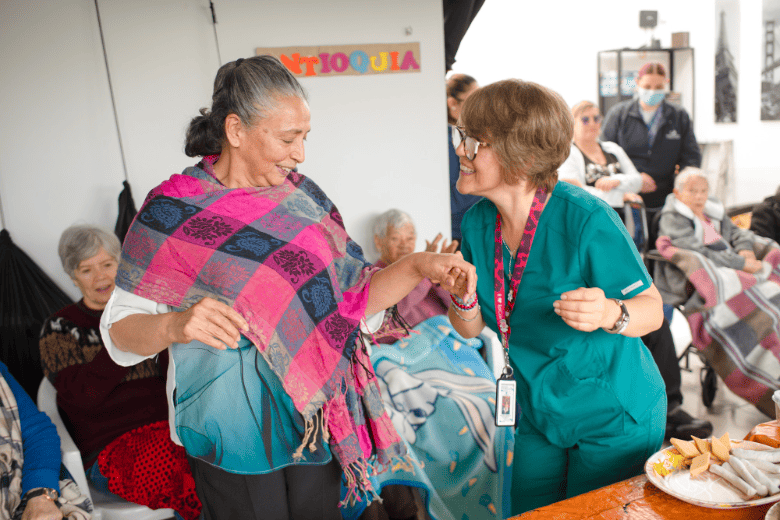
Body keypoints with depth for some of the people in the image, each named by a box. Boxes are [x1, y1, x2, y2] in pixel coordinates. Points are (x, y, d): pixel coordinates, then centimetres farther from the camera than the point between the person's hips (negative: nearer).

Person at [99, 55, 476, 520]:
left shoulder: (302, 195, 0)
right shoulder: (171, 212, -11)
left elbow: (350, 298, 1)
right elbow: (119, 332, -8)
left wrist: (417, 266, -13)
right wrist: (175, 325, -28)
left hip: (315, 421, 4)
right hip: (234, 438, -4)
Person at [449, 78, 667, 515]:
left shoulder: (586, 220, -26)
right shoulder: (478, 222, -7)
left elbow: (653, 309, -16)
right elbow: (471, 330, 0)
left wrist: (608, 313, -37)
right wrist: (463, 299, -22)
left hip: (616, 418, -5)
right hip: (539, 416, 6)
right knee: (529, 512, 20)